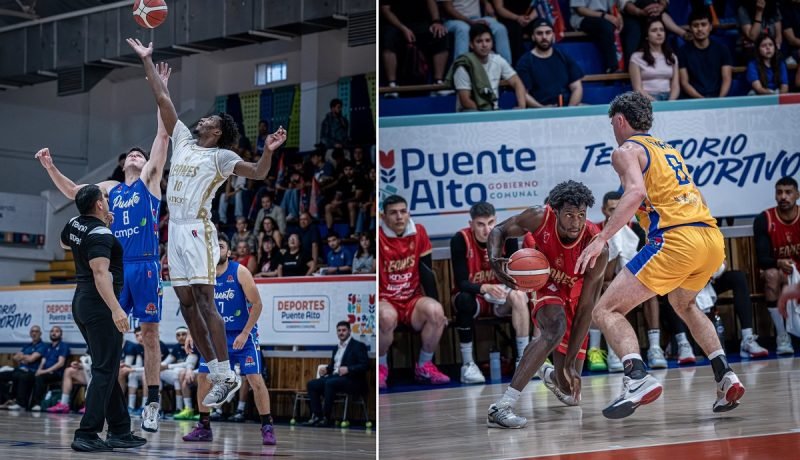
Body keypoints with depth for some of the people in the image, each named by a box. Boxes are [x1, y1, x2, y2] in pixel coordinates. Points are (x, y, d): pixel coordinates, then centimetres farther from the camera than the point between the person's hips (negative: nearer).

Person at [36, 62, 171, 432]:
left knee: (149, 333, -2)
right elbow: (72, 193, 25)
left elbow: (163, 134, 2)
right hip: (115, 267, 4)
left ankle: (153, 403, 1)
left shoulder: (150, 179, 9)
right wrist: (50, 168, 10)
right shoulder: (110, 189, 20)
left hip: (145, 266, -4)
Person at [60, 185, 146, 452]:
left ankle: (119, 431, 19)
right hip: (100, 307, -10)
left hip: (81, 303, 10)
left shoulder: (74, 224, 9)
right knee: (104, 372, -8)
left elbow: (65, 244, 33)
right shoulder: (100, 234, -17)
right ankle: (86, 435, -13)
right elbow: (100, 273, -28)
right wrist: (116, 309, -35)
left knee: (107, 369, 14)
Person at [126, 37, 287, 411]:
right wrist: (147, 61, 18)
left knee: (204, 301, -13)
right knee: (187, 303, 4)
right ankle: (216, 374, 7)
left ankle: (227, 376, -12)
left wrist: (268, 151, -29)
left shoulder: (220, 156, -1)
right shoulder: (183, 140, 16)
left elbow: (257, 173, -10)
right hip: (175, 231, 7)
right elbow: (163, 100, 18)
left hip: (198, 231, -7)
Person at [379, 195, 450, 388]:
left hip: (413, 300, 4)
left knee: (435, 311, -28)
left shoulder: (419, 233, 2)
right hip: (385, 301, -3)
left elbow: (426, 272, 6)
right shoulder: (379, 237, -9)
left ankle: (424, 366, -5)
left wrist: (436, 310, 3)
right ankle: (381, 367, -9)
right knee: (387, 317, -37)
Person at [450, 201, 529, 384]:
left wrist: (505, 288, -35)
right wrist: (485, 288, -43)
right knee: (464, 301, -35)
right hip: (473, 295, -2)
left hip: (498, 299, 2)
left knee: (518, 296, -29)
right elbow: (461, 282, -23)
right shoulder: (460, 240, -20)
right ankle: (467, 364, -22)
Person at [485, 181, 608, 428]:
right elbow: (499, 231, -10)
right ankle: (502, 407, -43)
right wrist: (495, 260, -34)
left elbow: (585, 308, -28)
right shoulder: (540, 218, -29)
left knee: (571, 394, 4)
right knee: (555, 327, -40)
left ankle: (549, 374, 46)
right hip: (545, 285, -1)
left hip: (572, 294, 2)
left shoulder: (596, 249, -32)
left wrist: (571, 363, -29)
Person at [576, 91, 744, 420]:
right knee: (683, 304, 35)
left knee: (606, 311, -3)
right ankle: (725, 377, 20)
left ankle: (638, 378, -26)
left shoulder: (626, 150, 5)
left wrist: (601, 238, -20)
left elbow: (636, 192, -15)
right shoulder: (669, 150, 28)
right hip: (713, 237, 8)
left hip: (677, 239, -8)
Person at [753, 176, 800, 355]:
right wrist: (779, 263, -40)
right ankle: (782, 337, -29)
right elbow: (762, 259, -17)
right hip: (778, 272, -1)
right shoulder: (764, 220, -11)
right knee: (771, 274, -34)